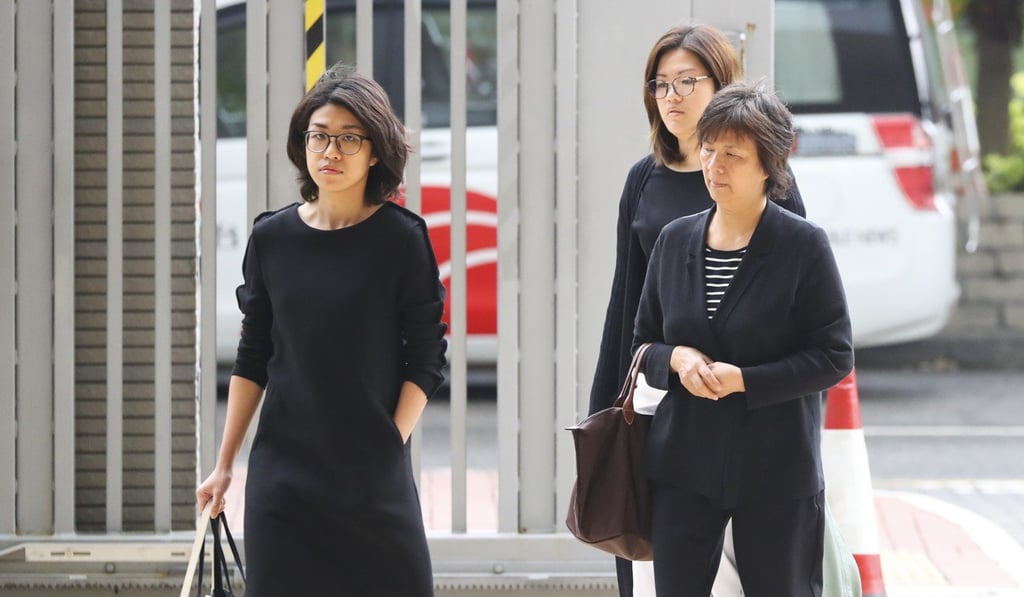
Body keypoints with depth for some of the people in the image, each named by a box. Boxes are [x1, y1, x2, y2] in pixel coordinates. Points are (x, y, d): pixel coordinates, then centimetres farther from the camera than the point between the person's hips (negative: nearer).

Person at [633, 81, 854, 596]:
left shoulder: (803, 245, -8)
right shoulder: (675, 240, 6)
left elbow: (834, 356, -9)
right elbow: (643, 344, 13)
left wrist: (744, 379, -19)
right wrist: (676, 359, -11)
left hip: (777, 474, -4)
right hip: (683, 465, 4)